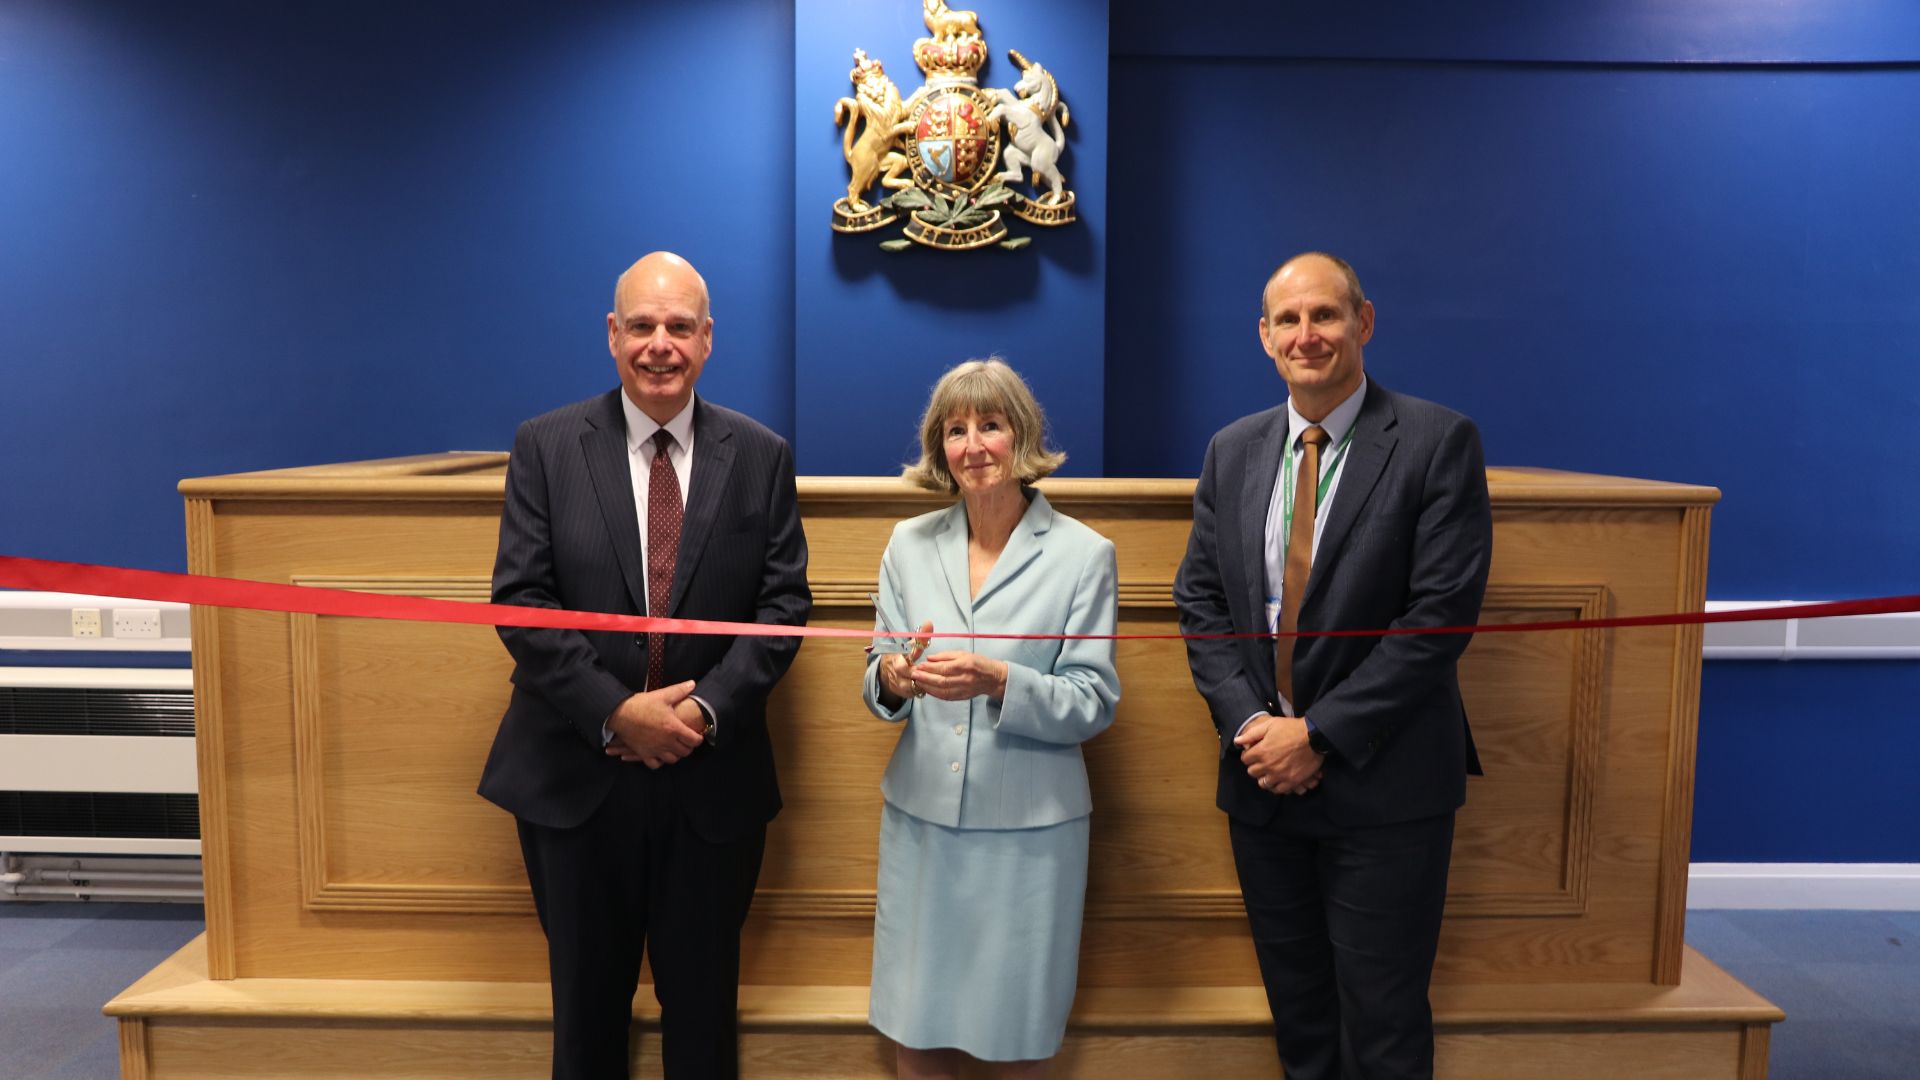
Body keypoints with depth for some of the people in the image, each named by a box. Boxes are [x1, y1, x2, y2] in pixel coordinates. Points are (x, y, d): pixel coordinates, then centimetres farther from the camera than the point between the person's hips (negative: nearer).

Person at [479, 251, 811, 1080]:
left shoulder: (761, 456, 2)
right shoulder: (546, 446, -1)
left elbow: (783, 602, -2)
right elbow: (520, 600, -7)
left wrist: (706, 709, -15)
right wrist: (616, 712, -16)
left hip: (712, 777, 1)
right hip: (577, 773, 0)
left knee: (702, 1002, 15)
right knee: (587, 1000, 17)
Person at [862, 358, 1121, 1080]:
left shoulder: (1084, 553, -6)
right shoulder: (909, 543, 5)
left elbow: (1094, 704, -7)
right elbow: (877, 687, 8)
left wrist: (999, 682, -23)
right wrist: (890, 678, -16)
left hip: (1028, 826, -2)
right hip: (919, 818, 3)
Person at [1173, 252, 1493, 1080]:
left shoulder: (1438, 442, -8)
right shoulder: (1233, 450, 7)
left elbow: (1443, 611, -14)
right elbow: (1199, 600, 7)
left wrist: (1320, 732, -15)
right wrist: (1248, 722, -8)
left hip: (1383, 782, -4)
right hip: (1261, 773, 4)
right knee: (1296, 1011, 17)